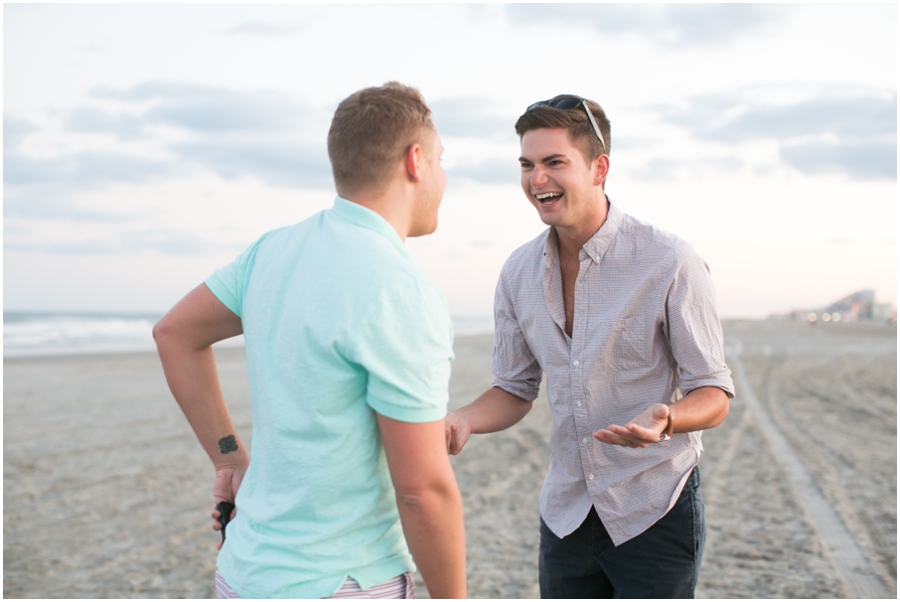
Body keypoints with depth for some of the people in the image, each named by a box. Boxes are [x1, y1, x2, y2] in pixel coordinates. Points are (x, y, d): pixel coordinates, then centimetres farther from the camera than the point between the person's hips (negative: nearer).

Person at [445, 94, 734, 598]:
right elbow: (516, 390, 8)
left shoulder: (671, 263, -16)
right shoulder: (519, 273, 0)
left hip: (655, 511, -4)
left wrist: (664, 420, -33)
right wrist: (462, 421, -12)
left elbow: (714, 395, -11)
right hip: (567, 512, 5)